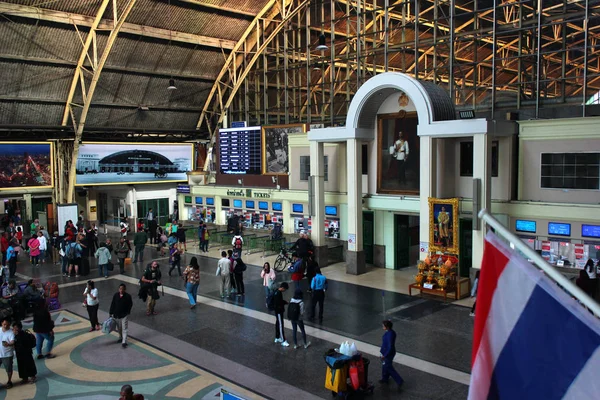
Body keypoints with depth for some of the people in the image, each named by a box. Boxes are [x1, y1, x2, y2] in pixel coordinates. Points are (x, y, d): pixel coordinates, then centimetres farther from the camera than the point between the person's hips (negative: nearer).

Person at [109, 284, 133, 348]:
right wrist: (111, 313, 0)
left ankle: (124, 342, 0)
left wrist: (127, 312, -3)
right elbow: (112, 304, -2)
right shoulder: (115, 295, -9)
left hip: (124, 315, -3)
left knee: (124, 329, -3)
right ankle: (120, 338, 40)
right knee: (119, 328, 20)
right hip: (116, 315, 3)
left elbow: (130, 304, -2)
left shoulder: (128, 296, -14)